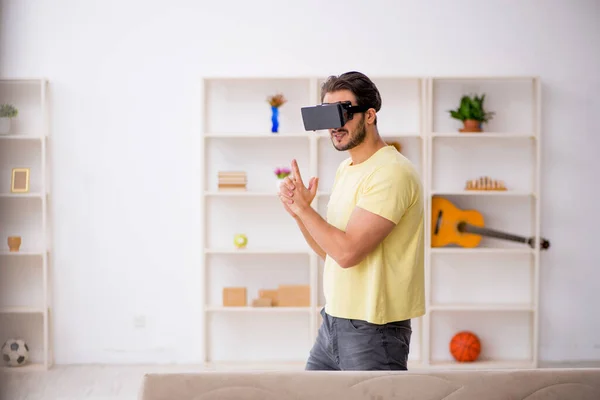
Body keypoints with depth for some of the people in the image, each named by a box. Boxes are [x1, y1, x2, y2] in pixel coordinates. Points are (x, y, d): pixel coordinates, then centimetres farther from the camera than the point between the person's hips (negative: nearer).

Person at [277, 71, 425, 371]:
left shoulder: (392, 172, -17)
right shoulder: (345, 169, 12)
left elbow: (347, 252, -24)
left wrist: (303, 207, -12)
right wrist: (297, 211, -1)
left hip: (373, 331, -9)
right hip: (333, 321, 9)